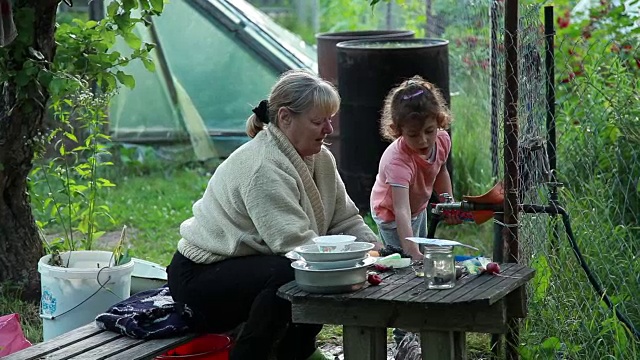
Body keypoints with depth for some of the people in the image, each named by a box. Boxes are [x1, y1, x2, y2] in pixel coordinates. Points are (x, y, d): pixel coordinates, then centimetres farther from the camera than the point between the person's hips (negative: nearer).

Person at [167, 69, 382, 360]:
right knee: (290, 274, -32)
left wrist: (376, 251, -15)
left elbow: (346, 221, 2)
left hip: (251, 262, 9)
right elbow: (295, 242, -32)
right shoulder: (262, 167, -26)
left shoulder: (320, 158, 4)